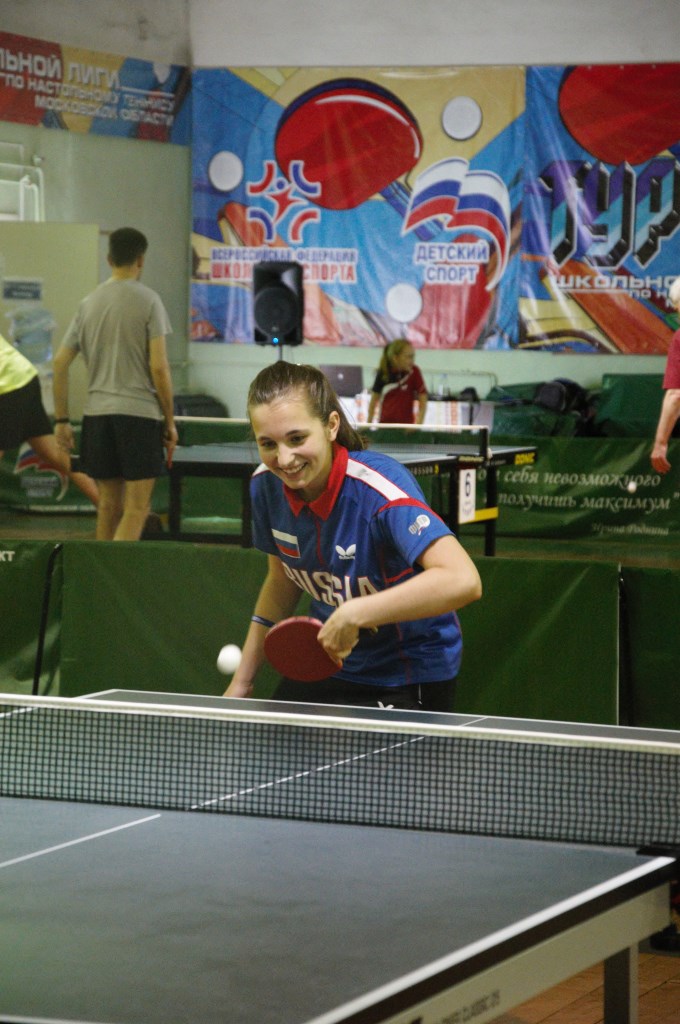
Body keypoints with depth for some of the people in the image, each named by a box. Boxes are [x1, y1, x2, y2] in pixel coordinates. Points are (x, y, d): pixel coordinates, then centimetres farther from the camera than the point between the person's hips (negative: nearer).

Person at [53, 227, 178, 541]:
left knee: (109, 504, 13)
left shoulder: (88, 303, 8)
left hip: (97, 414, 5)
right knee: (137, 508, -4)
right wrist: (170, 421, -1)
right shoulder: (148, 301, -5)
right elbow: (158, 367, -10)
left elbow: (60, 362, 7)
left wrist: (62, 420, 12)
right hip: (140, 413, -5)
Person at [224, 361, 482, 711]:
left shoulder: (377, 487, -31)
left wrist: (354, 614, -44)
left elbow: (463, 580, -45)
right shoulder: (266, 485, -11)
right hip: (326, 663, 6)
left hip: (408, 682, -6)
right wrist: (242, 680, 9)